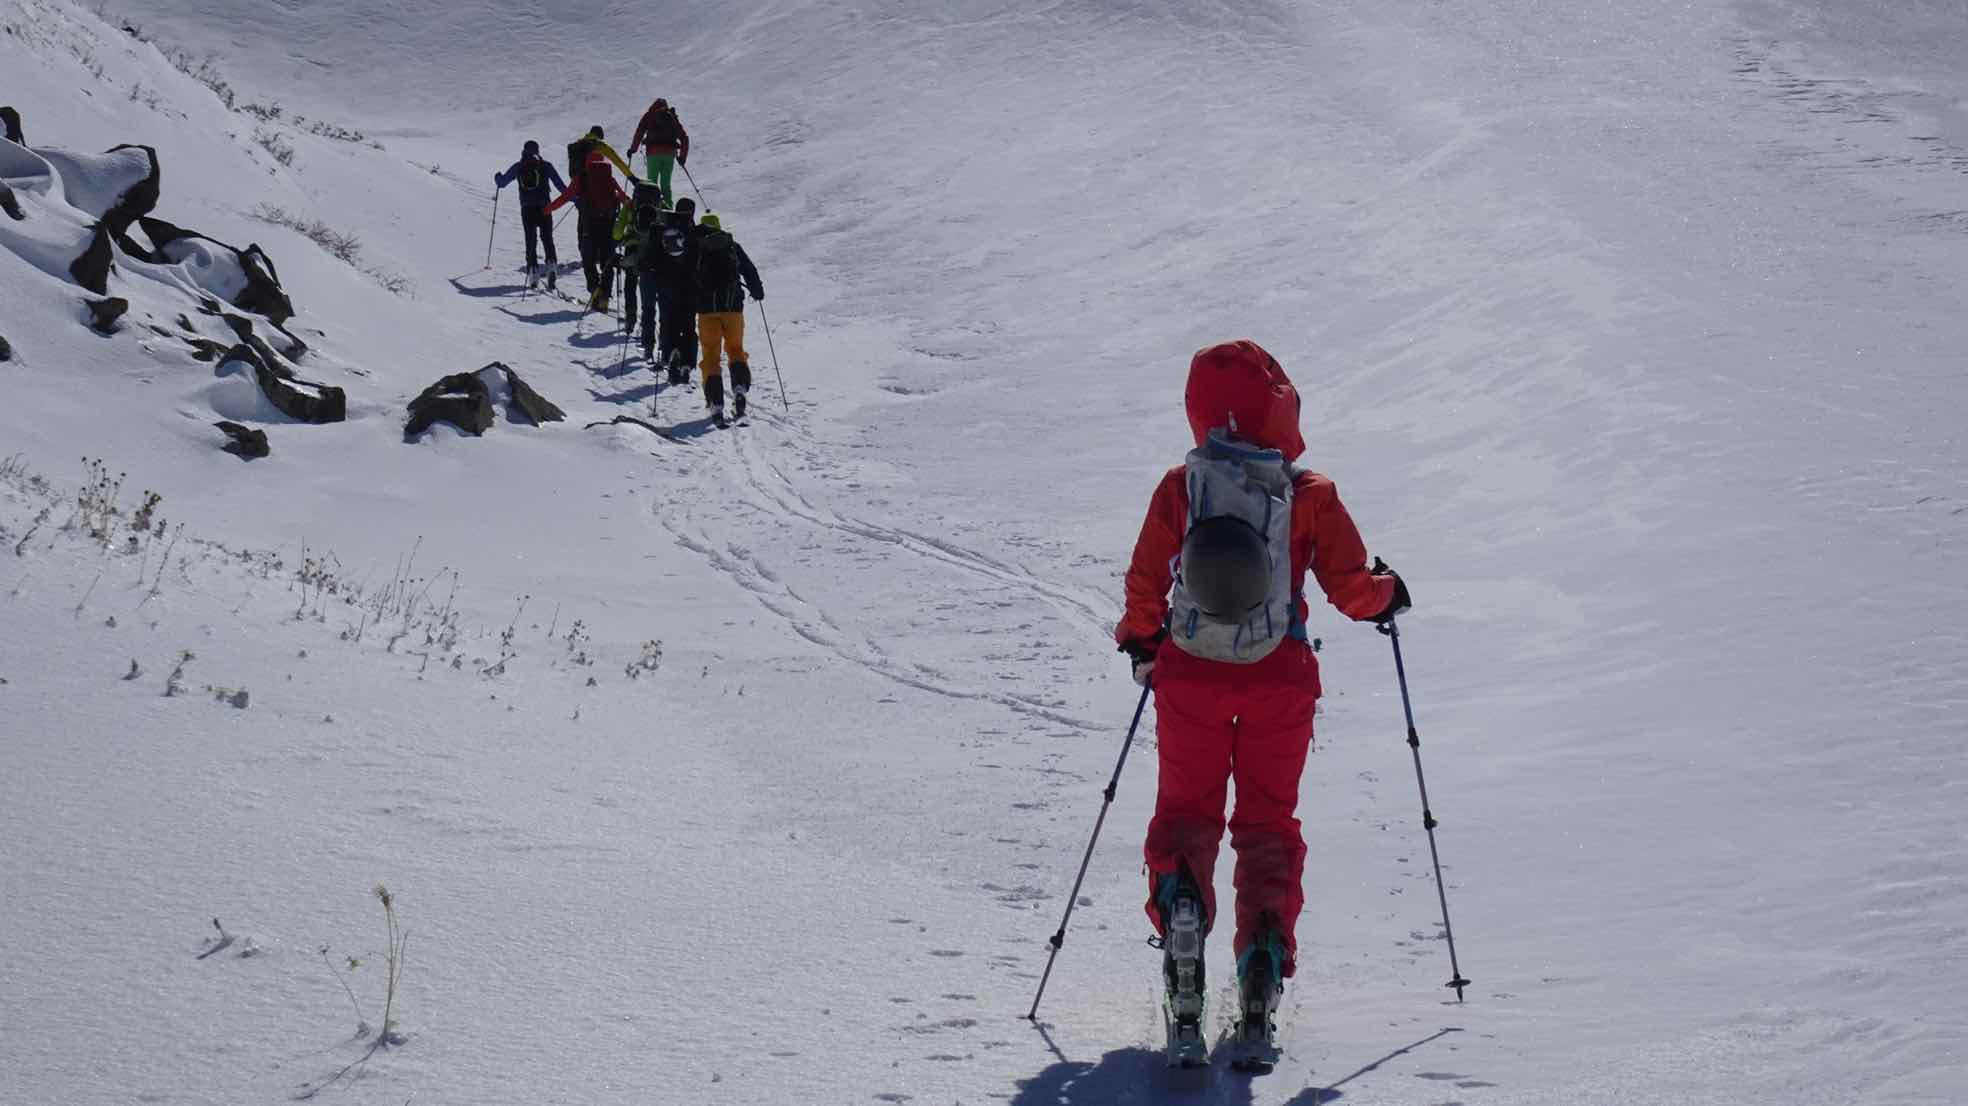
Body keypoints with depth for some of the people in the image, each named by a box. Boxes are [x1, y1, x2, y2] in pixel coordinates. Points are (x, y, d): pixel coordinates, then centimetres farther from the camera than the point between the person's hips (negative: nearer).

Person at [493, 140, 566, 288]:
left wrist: (497, 177, 38)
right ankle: (551, 262, -16)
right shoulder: (545, 166, 1)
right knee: (547, 237, 7)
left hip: (526, 209, 1)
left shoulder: (518, 167, 6)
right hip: (543, 208, -1)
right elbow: (559, 184, -2)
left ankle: (533, 268, -4)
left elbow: (502, 182, 15)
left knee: (530, 239, 8)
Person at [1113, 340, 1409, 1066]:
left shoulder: (1179, 487, -5)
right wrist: (1387, 594, 19)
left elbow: (1145, 582, -1)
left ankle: (1180, 902, -18)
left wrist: (1141, 642, 18)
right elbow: (1352, 588, -4)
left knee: (1184, 810, 14)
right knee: (1268, 822, 13)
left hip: (1190, 677, 0)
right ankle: (1263, 956, -5)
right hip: (1279, 680, 0)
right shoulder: (1310, 496, -7)